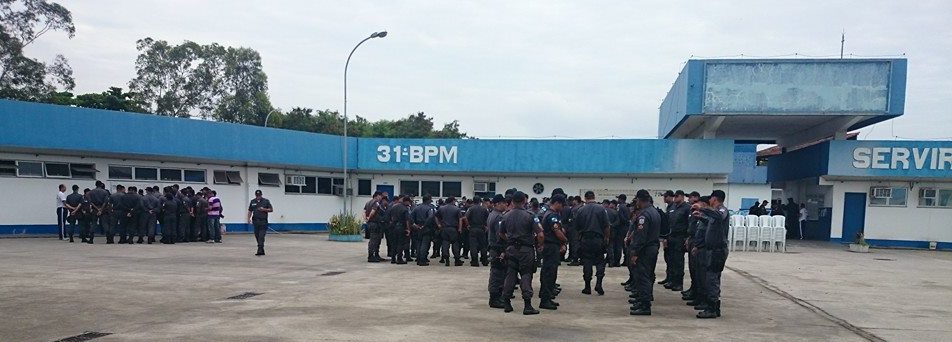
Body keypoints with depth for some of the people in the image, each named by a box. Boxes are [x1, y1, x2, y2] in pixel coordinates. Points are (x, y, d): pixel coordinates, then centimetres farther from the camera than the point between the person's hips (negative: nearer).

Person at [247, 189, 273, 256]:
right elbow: (250, 211, 14)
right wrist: (249, 218, 2)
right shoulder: (253, 201, 12)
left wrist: (264, 209, -14)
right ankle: (262, 251, 17)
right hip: (255, 221, 4)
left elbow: (271, 210, 2)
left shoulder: (266, 201, 2)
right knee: (257, 236, 7)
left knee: (261, 236, -12)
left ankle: (260, 250, -17)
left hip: (263, 221, -4)